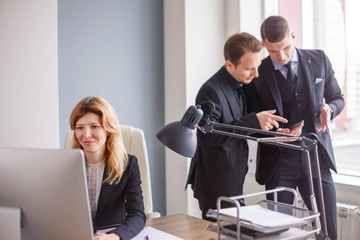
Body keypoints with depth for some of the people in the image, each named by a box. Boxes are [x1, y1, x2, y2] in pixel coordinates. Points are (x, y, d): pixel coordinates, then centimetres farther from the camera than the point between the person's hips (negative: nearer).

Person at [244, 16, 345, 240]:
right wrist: (275, 133, -19)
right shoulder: (257, 74, -3)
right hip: (279, 163, -2)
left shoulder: (319, 60, 4)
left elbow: (337, 98, 14)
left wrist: (329, 109, -9)